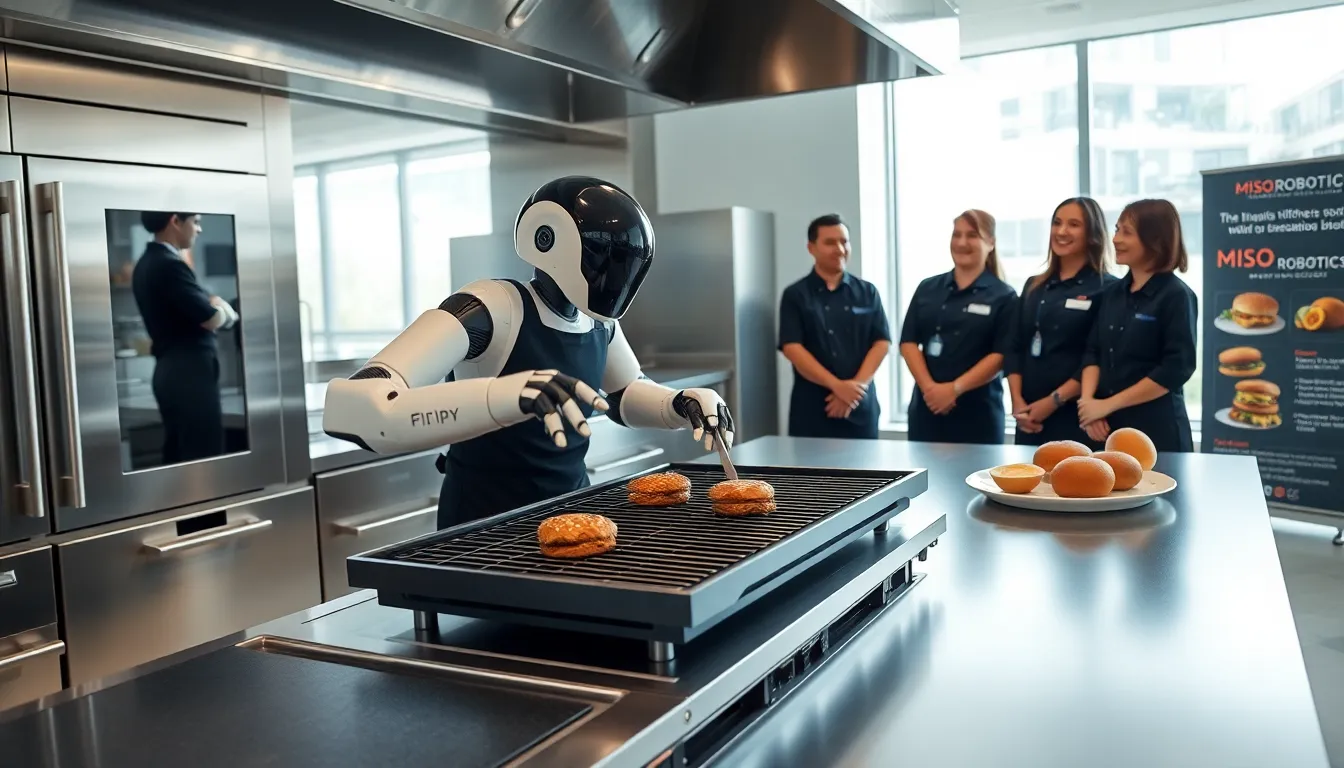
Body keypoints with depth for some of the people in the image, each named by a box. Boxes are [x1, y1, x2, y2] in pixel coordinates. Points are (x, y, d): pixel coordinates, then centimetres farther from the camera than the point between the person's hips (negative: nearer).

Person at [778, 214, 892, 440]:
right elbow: (791, 347, -7)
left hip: (860, 407, 2)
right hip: (811, 409, -2)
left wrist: (856, 386, -11)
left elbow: (882, 342, 3)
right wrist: (837, 385, -16)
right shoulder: (795, 295, 2)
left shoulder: (867, 292, 10)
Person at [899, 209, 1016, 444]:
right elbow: (908, 342, 3)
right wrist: (928, 386, -11)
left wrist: (955, 388, -16)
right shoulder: (928, 288, 11)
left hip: (977, 411, -3)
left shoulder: (1003, 296, 1)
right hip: (927, 405, 3)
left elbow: (1002, 355, -8)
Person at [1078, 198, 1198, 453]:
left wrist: (1108, 405, -15)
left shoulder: (1176, 296, -8)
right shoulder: (1111, 293, 9)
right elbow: (1093, 352, 8)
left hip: (1157, 430, -5)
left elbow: (1176, 369, -14)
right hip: (1107, 428, 5)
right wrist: (1087, 400, -10)